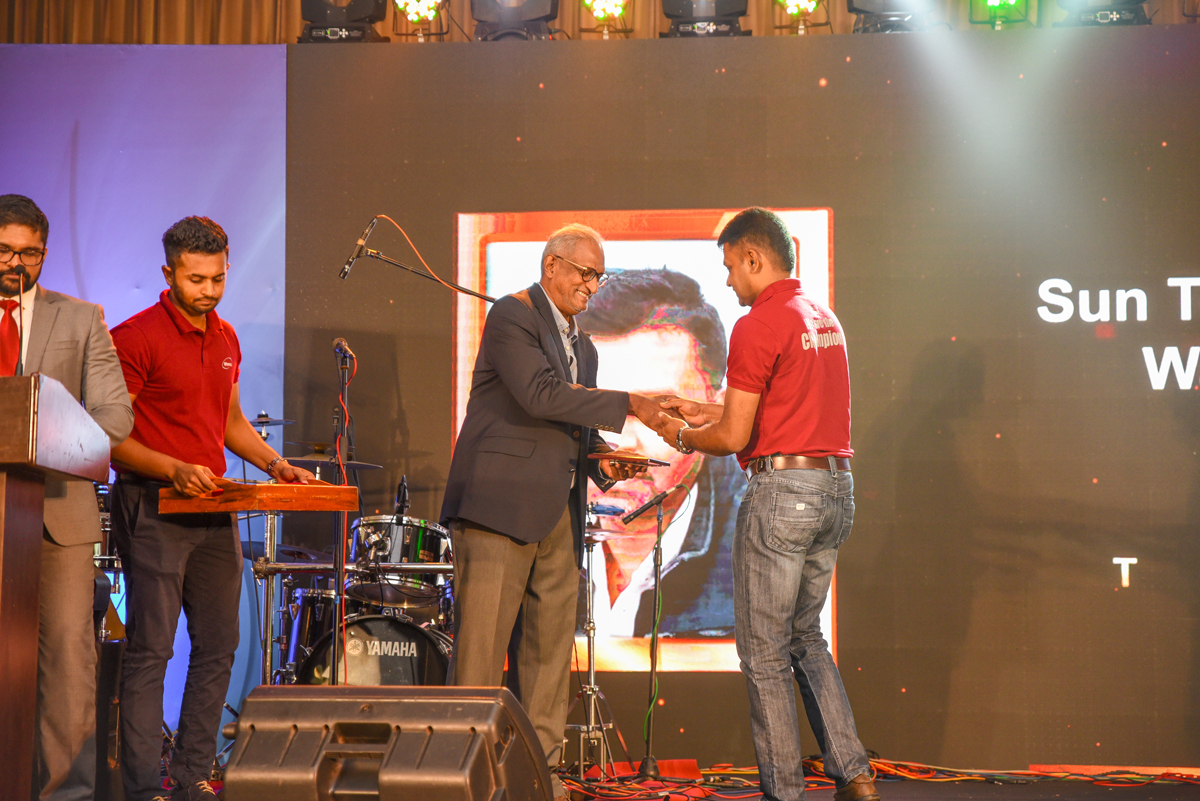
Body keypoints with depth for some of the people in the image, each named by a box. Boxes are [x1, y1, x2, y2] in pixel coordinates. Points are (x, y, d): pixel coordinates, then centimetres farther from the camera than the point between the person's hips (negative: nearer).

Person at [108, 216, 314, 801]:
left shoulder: (225, 339, 14)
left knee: (218, 647, 9)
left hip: (214, 510, 8)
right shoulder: (135, 336, -10)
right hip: (152, 509, -8)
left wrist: (275, 464, 8)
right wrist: (173, 470, -24)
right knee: (150, 649, -6)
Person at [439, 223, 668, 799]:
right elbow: (541, 394, -18)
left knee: (550, 646, 7)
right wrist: (627, 405, -17)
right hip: (499, 505, -8)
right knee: (481, 643, -7)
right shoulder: (512, 316, -4)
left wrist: (600, 460, 8)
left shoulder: (582, 347, 22)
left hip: (556, 512, 8)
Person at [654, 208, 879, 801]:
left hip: (782, 489, -9)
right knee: (806, 639, 18)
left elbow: (734, 438, -13)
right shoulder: (825, 319, 15)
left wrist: (684, 437, 6)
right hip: (837, 486, 9)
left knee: (764, 650, 2)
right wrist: (701, 411, 24)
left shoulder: (758, 326, -12)